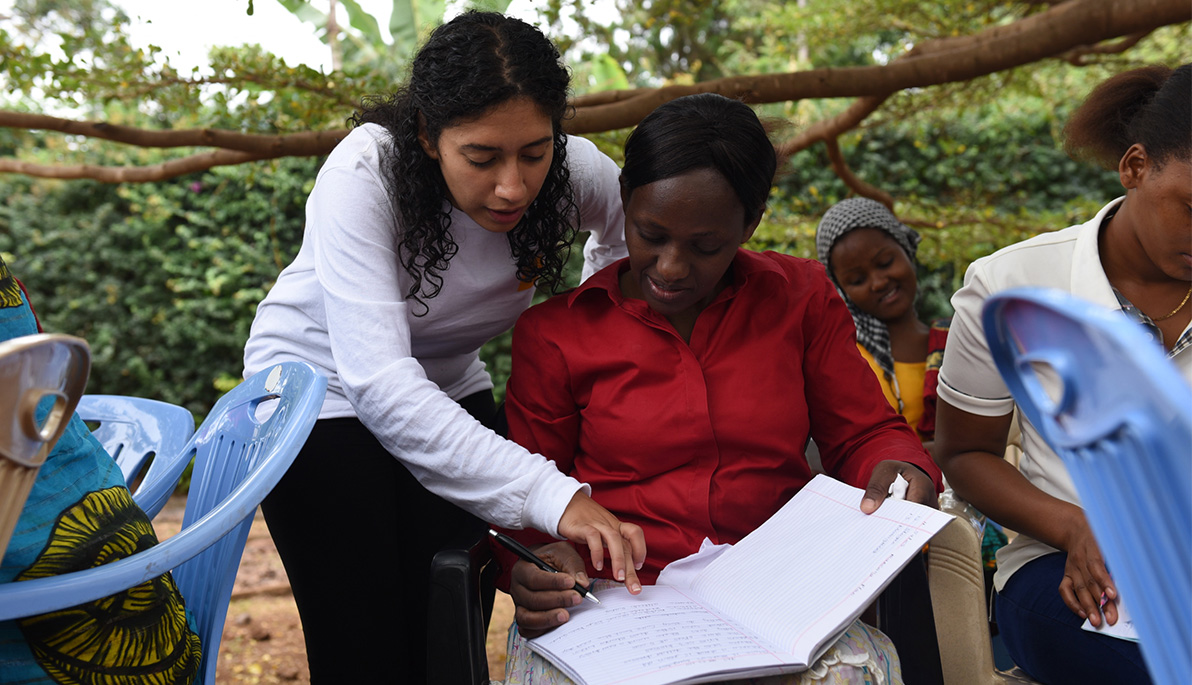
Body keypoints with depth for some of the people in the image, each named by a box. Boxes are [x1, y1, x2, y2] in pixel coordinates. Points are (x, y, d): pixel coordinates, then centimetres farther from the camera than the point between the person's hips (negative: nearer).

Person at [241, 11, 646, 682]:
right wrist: (553, 496, -48)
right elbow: (379, 385, -40)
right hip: (320, 387, -3)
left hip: (448, 388, 4)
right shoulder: (365, 175, -32)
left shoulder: (579, 175, -20)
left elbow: (627, 242, 6)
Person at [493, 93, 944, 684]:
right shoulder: (553, 332, 3)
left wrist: (901, 471, -13)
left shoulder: (801, 297, 8)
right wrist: (533, 564, -14)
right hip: (608, 594, -1)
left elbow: (864, 434, 11)